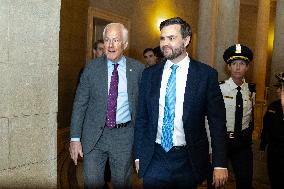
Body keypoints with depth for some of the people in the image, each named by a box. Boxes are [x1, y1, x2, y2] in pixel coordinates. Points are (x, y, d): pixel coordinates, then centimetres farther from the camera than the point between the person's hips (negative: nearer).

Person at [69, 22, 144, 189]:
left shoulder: (138, 69, -3)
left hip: (124, 136, 0)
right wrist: (75, 138, -4)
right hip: (93, 136, 1)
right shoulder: (92, 68, -1)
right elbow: (80, 105, 0)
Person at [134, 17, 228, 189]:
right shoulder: (149, 74, 2)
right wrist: (138, 155, 6)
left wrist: (220, 164, -6)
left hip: (188, 161, -1)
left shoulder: (206, 74, -7)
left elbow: (217, 122, -4)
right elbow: (141, 118, 6)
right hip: (154, 159, 2)